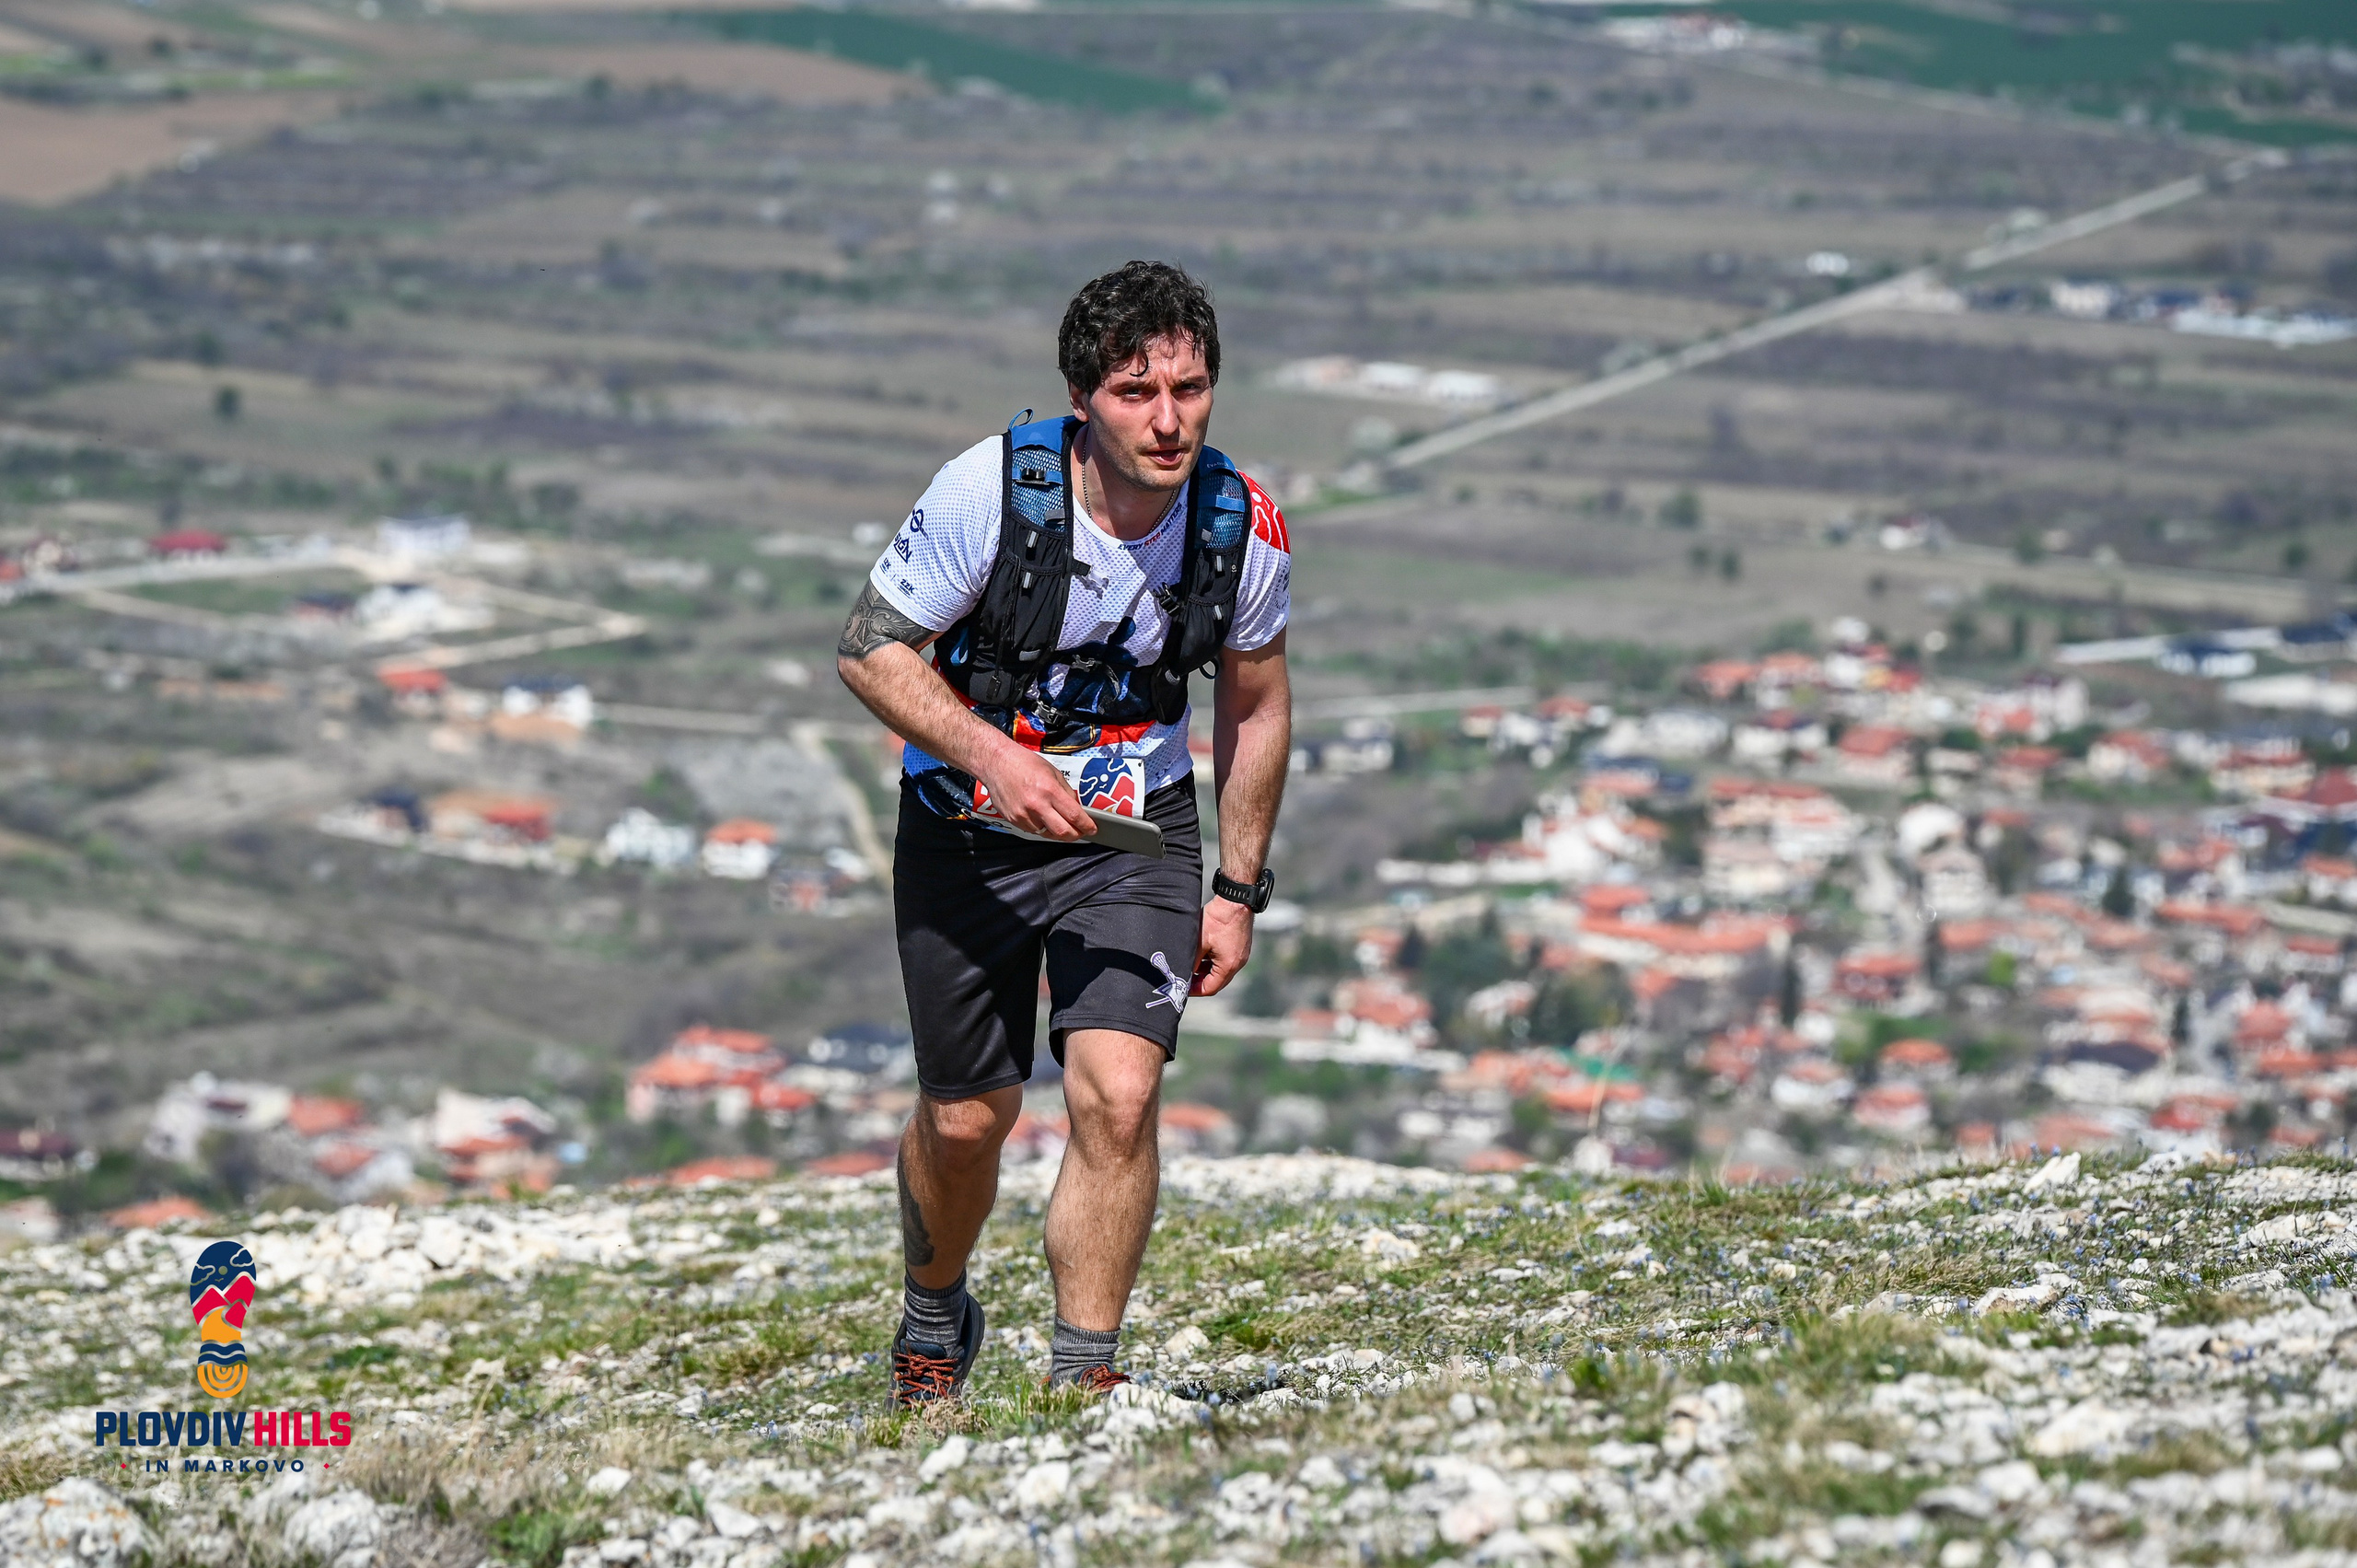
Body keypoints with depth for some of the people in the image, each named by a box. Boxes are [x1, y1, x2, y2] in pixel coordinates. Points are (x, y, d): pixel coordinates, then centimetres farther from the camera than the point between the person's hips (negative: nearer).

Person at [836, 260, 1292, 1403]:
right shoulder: (989, 489, -22)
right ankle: (935, 1321, 41)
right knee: (965, 1121, 11)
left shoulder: (1244, 528, -13)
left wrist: (1239, 889, 5)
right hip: (967, 833, -1)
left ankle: (1081, 1377, -8)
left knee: (1117, 1095, -20)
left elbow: (1254, 706, 4)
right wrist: (988, 754, -28)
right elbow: (868, 647, -13)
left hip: (1137, 837, 1)